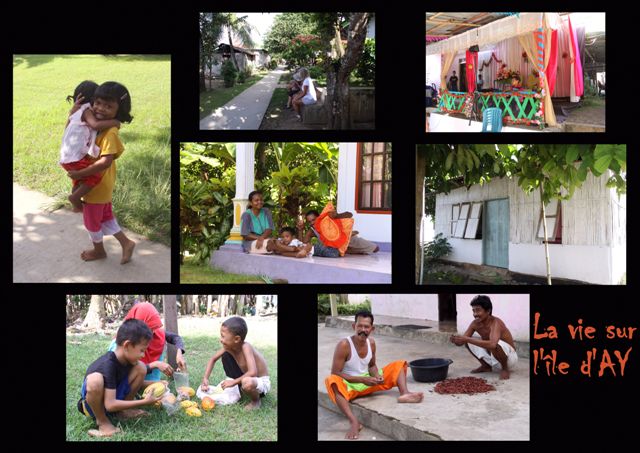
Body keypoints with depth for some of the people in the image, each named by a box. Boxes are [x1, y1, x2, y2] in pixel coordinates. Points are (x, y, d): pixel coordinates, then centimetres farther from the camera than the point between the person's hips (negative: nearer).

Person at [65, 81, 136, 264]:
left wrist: (79, 174, -31)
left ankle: (99, 250, 37)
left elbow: (105, 161, -37)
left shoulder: (110, 132, -29)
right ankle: (126, 243, 33)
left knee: (91, 220, 15)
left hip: (97, 185, -8)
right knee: (105, 216, 23)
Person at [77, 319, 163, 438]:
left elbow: (134, 381, 13)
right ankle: (102, 421, -14)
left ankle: (125, 410, 5)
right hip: (91, 404, -7)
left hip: (113, 397, 7)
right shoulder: (108, 365, -32)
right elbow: (110, 405, -35)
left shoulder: (127, 359, -7)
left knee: (140, 367, -9)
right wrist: (144, 402, -31)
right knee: (95, 379, -41)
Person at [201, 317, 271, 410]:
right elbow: (213, 359, 4)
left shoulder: (245, 347, -32)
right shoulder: (228, 346, -11)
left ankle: (256, 401, -5)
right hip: (245, 377, 7)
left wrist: (234, 382, -32)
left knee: (247, 382, -41)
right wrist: (205, 378, -7)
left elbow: (253, 372, -42)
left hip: (262, 382, -7)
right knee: (225, 355, -1)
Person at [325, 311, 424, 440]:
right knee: (332, 381, -41)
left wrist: (376, 376, -12)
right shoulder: (344, 345, -20)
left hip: (369, 382, 6)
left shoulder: (371, 343, -2)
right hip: (349, 385, -6)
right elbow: (335, 373, -20)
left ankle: (404, 394, -30)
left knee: (398, 365, 1)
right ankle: (354, 422, -50)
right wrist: (363, 379, -25)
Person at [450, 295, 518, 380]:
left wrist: (467, 339, -47)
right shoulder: (475, 323, -9)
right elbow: (462, 341, -8)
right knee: (468, 341, -2)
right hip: (493, 358, 7)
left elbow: (492, 344, -48)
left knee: (495, 344, -39)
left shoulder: (495, 322, -30)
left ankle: (505, 369, -10)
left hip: (510, 357, -7)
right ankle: (486, 366, 12)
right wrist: (456, 340, -34)